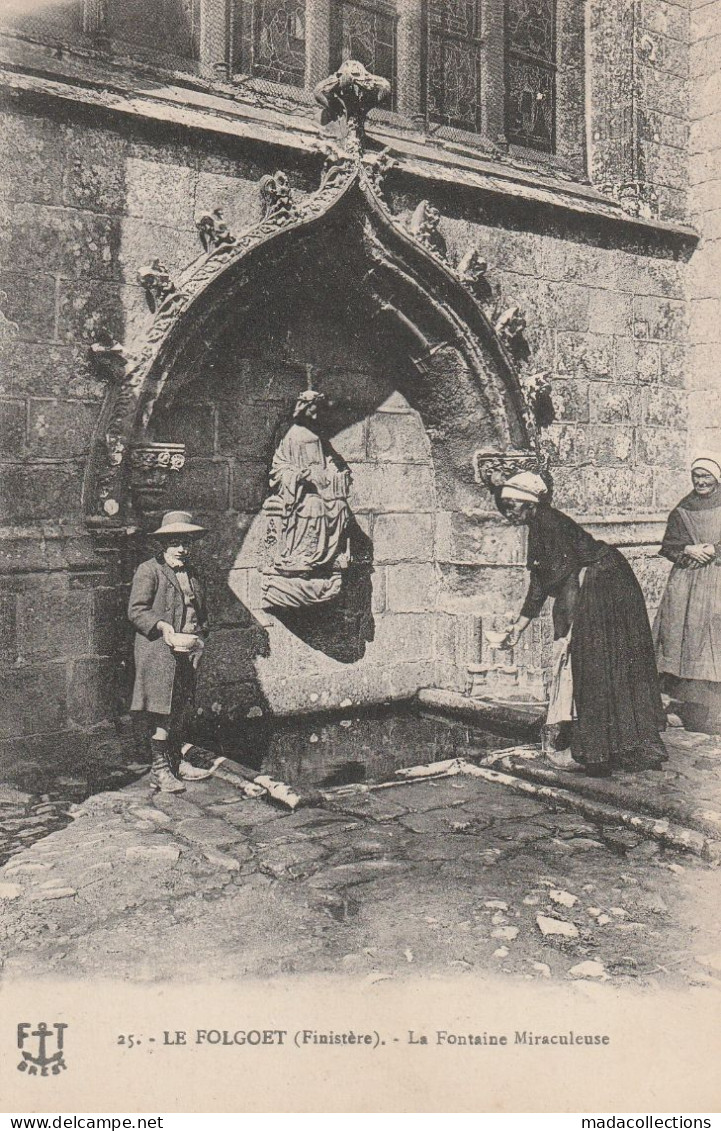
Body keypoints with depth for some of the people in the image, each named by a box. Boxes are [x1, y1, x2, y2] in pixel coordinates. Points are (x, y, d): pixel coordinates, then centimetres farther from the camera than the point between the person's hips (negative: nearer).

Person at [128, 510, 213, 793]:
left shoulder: (190, 574, 19)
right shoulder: (148, 571, -4)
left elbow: (200, 611, 27)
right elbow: (136, 611, -10)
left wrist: (199, 634, 9)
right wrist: (162, 626, -22)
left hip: (186, 653, 7)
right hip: (158, 653, -7)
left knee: (183, 709, 12)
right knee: (161, 709, -5)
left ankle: (178, 762, 24)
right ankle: (160, 769, 3)